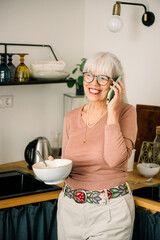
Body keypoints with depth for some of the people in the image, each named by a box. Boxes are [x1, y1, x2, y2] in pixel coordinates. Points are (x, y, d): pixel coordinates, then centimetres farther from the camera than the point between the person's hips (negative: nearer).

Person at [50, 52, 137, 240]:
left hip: (110, 210, -4)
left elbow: (115, 159, -23)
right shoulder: (71, 118, 4)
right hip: (70, 208, 4)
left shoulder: (125, 112, -8)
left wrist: (112, 112, -20)